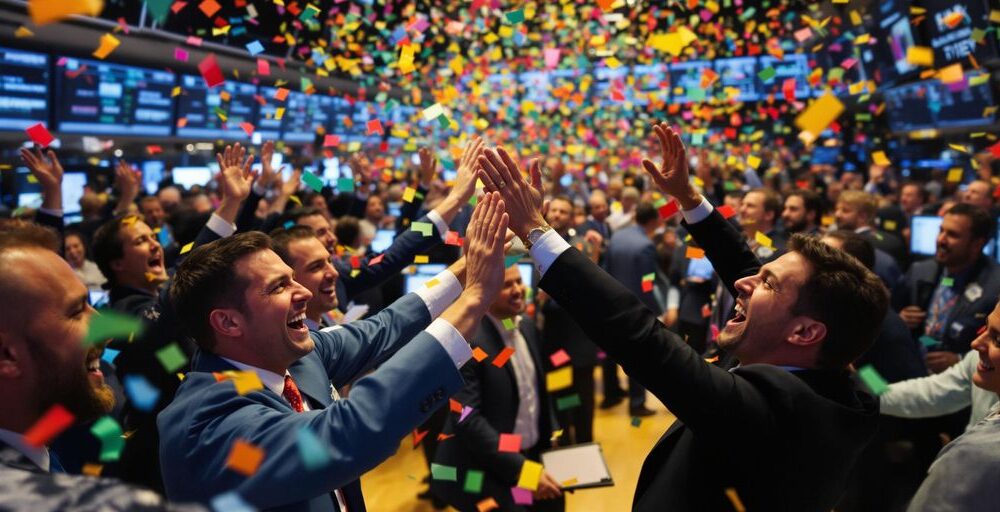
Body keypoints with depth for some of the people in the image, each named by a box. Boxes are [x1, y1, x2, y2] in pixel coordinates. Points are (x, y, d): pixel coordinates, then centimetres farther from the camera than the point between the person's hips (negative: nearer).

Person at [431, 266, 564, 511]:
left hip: (535, 456, 7)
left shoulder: (527, 325, 4)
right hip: (489, 473, -7)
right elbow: (467, 420, -24)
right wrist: (521, 468, -24)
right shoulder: (467, 340, -21)